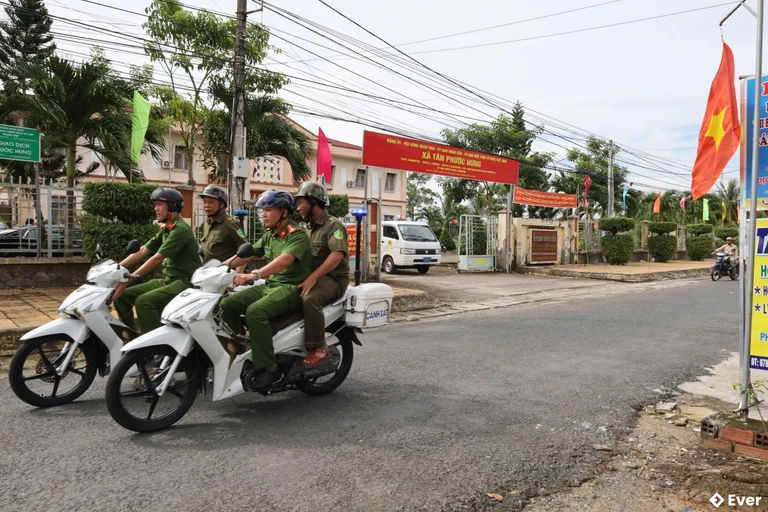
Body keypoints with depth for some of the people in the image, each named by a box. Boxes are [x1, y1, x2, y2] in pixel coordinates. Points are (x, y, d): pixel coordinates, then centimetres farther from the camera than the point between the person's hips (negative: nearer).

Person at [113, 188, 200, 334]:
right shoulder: (165, 229, 15)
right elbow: (142, 251, 13)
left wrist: (128, 279, -24)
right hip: (167, 280, 10)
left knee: (143, 302, -30)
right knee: (122, 296, 3)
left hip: (184, 282, -9)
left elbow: (157, 259, -22)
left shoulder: (180, 229, -15)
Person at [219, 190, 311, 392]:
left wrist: (255, 274, -45)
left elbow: (284, 260, -32)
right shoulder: (269, 235, 15)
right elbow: (247, 254, 16)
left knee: (255, 312, -33)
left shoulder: (297, 235, -14)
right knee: (227, 305, -6)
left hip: (291, 288, -9)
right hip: (269, 285, 9)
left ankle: (267, 368, -24)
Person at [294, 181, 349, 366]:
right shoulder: (311, 227, 21)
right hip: (314, 277, 9)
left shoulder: (333, 224, -9)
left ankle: (319, 348, -28)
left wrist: (313, 277, -32)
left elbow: (337, 255, -24)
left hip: (333, 278, -9)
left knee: (309, 298, -35)